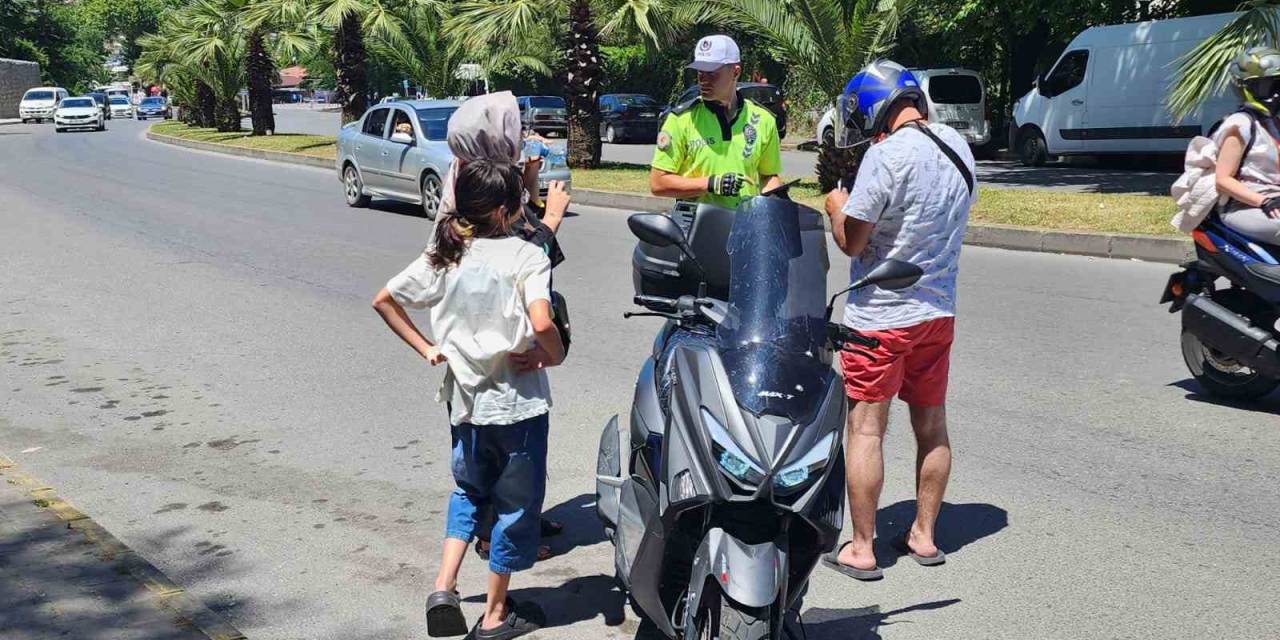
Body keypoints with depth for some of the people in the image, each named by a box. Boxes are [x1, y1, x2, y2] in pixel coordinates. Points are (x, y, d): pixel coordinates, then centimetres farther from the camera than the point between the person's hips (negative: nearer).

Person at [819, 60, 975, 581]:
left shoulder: (887, 155, -19)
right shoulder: (958, 147, 6)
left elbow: (852, 241, -16)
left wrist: (836, 204, 3)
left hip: (879, 315, -7)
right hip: (939, 310, 8)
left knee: (865, 429, 1)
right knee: (932, 426, 15)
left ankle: (861, 548, 6)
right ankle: (924, 536, 25)